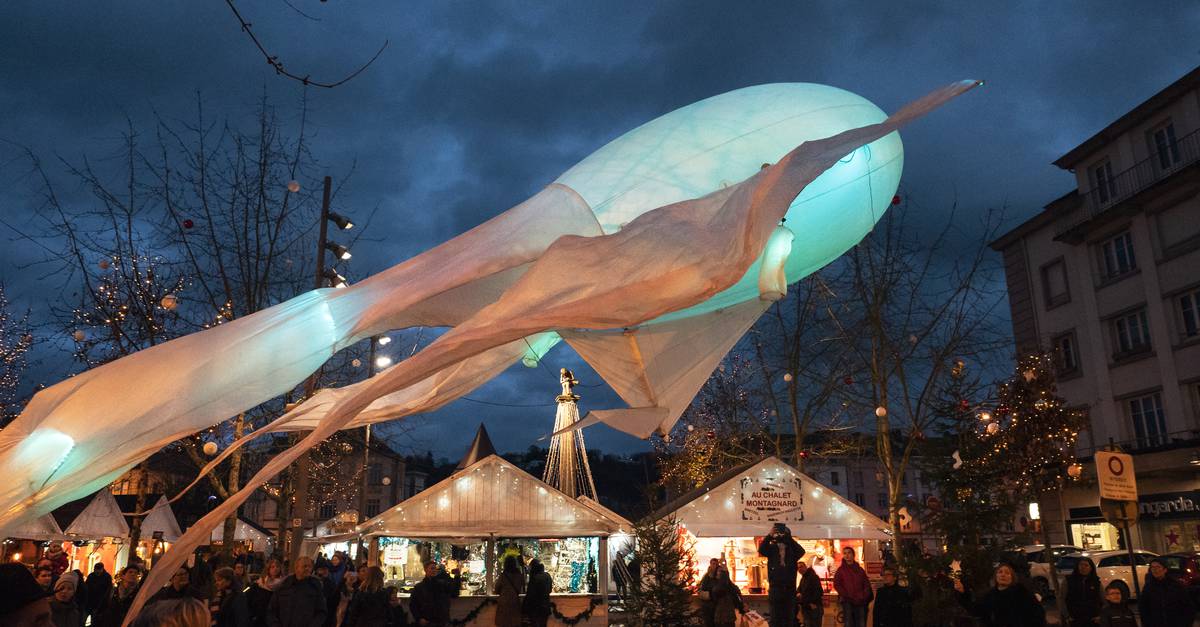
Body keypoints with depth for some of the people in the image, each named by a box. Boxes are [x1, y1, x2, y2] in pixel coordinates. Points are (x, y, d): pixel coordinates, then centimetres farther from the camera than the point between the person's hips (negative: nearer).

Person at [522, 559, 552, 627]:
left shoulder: (535, 578, -20)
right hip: (545, 607, 7)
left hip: (536, 609, -7)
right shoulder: (547, 576, 2)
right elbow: (549, 590, 18)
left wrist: (525, 610, -12)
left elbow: (530, 595, -18)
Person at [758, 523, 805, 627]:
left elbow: (801, 551, -20)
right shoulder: (772, 548, 1)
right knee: (775, 618, 2)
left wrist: (788, 537, -29)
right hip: (775, 588, -1)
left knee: (789, 618, 6)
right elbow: (761, 549, -18)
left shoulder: (792, 550, 1)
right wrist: (770, 535, -31)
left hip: (789, 588, 1)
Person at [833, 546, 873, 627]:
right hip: (847, 602, -2)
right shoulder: (841, 570, 6)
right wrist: (847, 596, -10)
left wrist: (864, 597, -5)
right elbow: (836, 585, -1)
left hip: (861, 602, 2)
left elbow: (867, 584, 11)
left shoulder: (860, 569, 14)